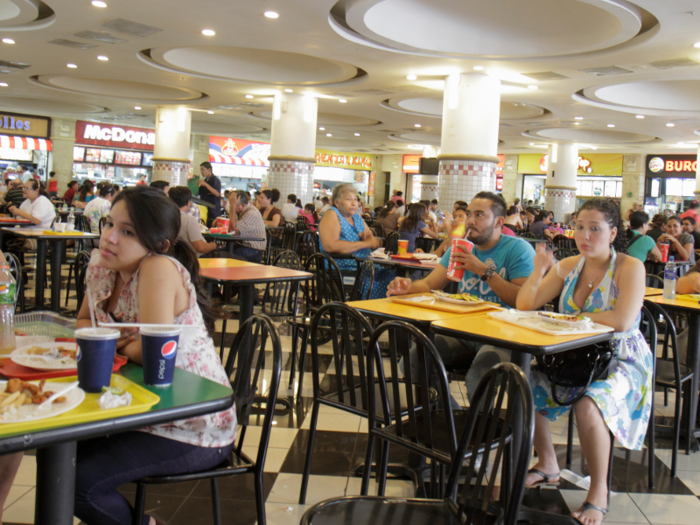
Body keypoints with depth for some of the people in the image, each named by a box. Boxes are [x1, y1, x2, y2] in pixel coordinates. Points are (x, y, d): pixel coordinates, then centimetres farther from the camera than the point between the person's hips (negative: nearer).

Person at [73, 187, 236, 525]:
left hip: (195, 430, -8)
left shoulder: (160, 268, -24)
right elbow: (83, 322, 14)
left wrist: (117, 345, -10)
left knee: (79, 481, -16)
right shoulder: (101, 266, 0)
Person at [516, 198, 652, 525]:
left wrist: (570, 318, -15)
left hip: (622, 360, -6)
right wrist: (539, 271, -16)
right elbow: (525, 306, 2)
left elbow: (622, 321, -28)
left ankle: (599, 493, -12)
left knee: (588, 405, -34)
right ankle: (547, 464, 10)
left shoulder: (630, 268, -11)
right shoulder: (568, 267, 5)